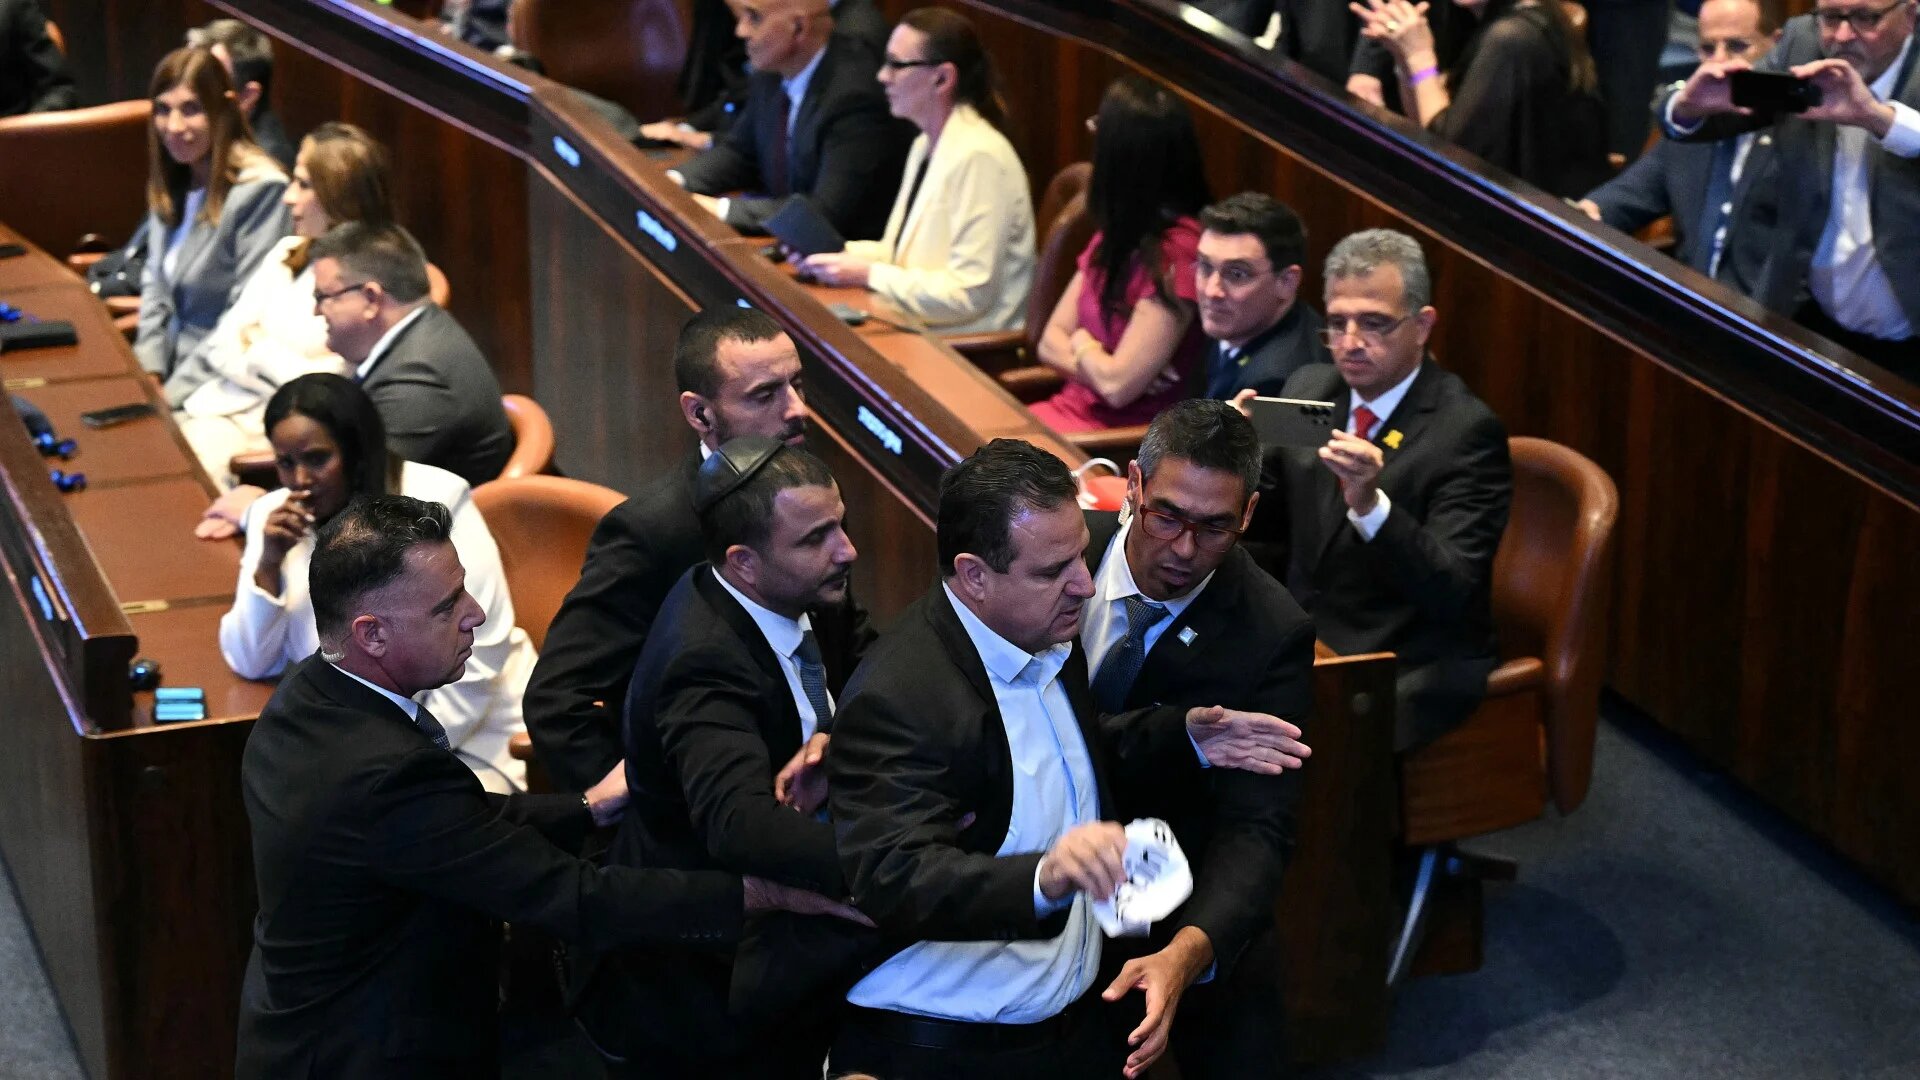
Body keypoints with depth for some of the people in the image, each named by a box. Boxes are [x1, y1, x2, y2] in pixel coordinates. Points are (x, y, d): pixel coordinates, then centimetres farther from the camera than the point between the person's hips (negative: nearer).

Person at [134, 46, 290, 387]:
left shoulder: (260, 189, -17)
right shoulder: (170, 183, 8)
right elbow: (155, 281, 13)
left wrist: (170, 397, -17)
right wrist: (149, 372, -1)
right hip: (168, 367, 8)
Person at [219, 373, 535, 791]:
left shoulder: (436, 501, -11)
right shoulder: (276, 518, 1)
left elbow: (479, 652, -14)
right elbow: (250, 663, 0)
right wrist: (269, 563, -15)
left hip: (466, 732, -4)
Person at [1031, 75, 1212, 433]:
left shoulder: (1176, 250, -18)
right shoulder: (1117, 233, 9)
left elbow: (1117, 385, -18)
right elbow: (1050, 342, 12)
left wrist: (1082, 345, 2)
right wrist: (1095, 364, -8)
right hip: (1073, 407, 8)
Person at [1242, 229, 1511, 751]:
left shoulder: (1465, 429, -14)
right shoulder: (1309, 388, 5)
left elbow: (1451, 592, -21)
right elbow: (1267, 524, 14)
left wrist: (1370, 504, -37)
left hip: (1410, 669, -6)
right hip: (1302, 643, 6)